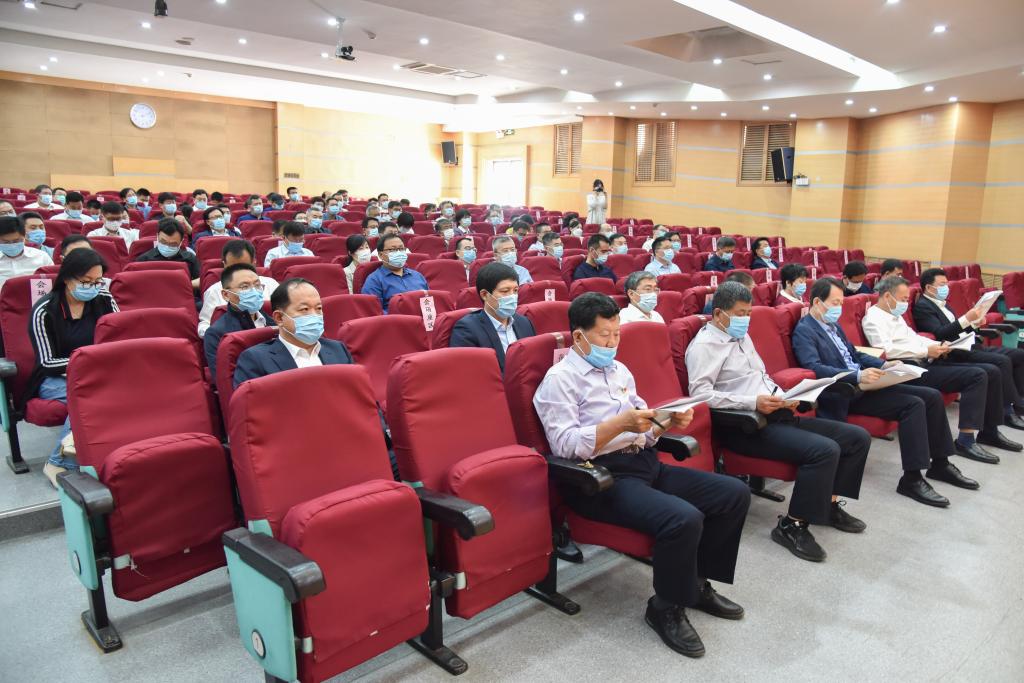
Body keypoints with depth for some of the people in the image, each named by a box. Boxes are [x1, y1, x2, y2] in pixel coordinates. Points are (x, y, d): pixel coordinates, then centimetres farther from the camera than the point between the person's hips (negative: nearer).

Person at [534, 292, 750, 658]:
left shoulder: (619, 370, 19)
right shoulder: (560, 379, -6)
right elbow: (564, 444, -17)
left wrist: (669, 421, -2)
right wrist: (620, 423, -25)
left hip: (646, 464, 9)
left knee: (735, 493, 0)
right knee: (684, 518, -30)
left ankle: (697, 582, 17)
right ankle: (666, 608, -3)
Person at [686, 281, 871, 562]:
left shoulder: (742, 337, 21)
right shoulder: (705, 344, -8)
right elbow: (700, 392, -20)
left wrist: (783, 397, 7)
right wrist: (753, 402, -25)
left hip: (774, 415, 10)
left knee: (858, 437, 4)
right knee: (825, 450, -27)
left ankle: (829, 503, 17)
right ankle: (793, 526, -14)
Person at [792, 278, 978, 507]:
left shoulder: (832, 325, 18)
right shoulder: (804, 331, -12)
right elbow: (814, 367, -26)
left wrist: (884, 365, 7)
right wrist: (857, 376, -34)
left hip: (863, 383, 10)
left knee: (932, 396, 3)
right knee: (914, 405, -22)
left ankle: (940, 464, 15)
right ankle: (911, 479, -15)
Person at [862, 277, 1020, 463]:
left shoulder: (894, 315, 22)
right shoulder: (874, 318, -10)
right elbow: (886, 349, -24)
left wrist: (937, 345, 5)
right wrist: (926, 351, -20)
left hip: (924, 363, 10)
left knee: (990, 371, 4)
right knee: (977, 376, -21)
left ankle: (989, 430, 14)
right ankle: (966, 440, -20)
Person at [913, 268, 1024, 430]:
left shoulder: (942, 303, 20)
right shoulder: (922, 306, -10)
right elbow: (939, 334, -22)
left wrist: (974, 324, 5)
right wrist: (966, 319, -27)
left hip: (967, 345, 10)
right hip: (954, 353, -10)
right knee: (1002, 361, -25)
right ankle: (1009, 411, -17)